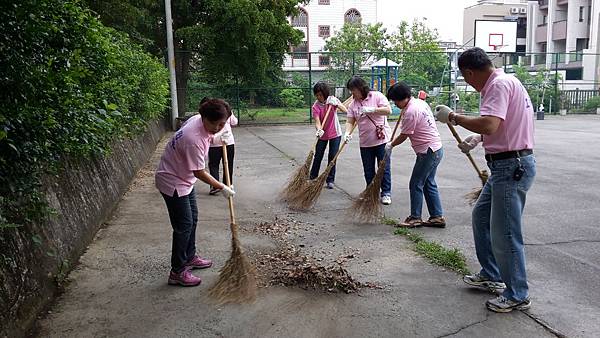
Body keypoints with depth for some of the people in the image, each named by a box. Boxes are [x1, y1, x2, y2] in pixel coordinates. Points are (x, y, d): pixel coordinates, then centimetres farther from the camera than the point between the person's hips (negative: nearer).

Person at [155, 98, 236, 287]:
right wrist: (223, 188, -16)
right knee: (184, 226, -5)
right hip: (173, 182, -10)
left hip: (184, 179, 10)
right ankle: (177, 272, 7)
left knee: (192, 219, 18)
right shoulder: (194, 140, -34)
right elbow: (199, 172, -25)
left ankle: (190, 258, 35)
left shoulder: (198, 119, -8)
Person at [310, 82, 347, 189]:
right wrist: (319, 130, -43)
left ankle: (330, 181, 10)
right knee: (318, 157, 4)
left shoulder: (332, 99, -10)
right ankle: (312, 178, 20)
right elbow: (317, 121, -23)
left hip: (335, 134, 0)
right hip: (322, 134, 0)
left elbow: (346, 110, -19)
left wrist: (337, 104, -35)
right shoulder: (316, 106, -14)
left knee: (332, 157, 1)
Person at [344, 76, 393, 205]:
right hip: (365, 142, 4)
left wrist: (372, 110, -22)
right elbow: (350, 121, 2)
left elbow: (388, 110, -14)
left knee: (384, 168, 1)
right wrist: (347, 133, -17)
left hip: (382, 139, -4)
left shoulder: (377, 96, -5)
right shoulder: (353, 104, 7)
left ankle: (386, 193, 11)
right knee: (368, 170, 10)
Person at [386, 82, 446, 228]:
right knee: (429, 183, 14)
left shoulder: (410, 112, -20)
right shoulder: (421, 102, 10)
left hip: (428, 152, -10)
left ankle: (415, 218, 8)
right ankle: (437, 216, 17)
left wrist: (391, 145, 4)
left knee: (416, 184, -1)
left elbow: (404, 136, -13)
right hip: (436, 149, 10)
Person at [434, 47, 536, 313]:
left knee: (504, 234, -2)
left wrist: (453, 117, -20)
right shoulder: (504, 82, 15)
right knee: (481, 216, 21)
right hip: (507, 165, 11)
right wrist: (479, 138, 16)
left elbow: (489, 124, -32)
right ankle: (491, 275, 34)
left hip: (512, 167, -11)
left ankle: (517, 295, 14)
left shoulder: (499, 84, -18)